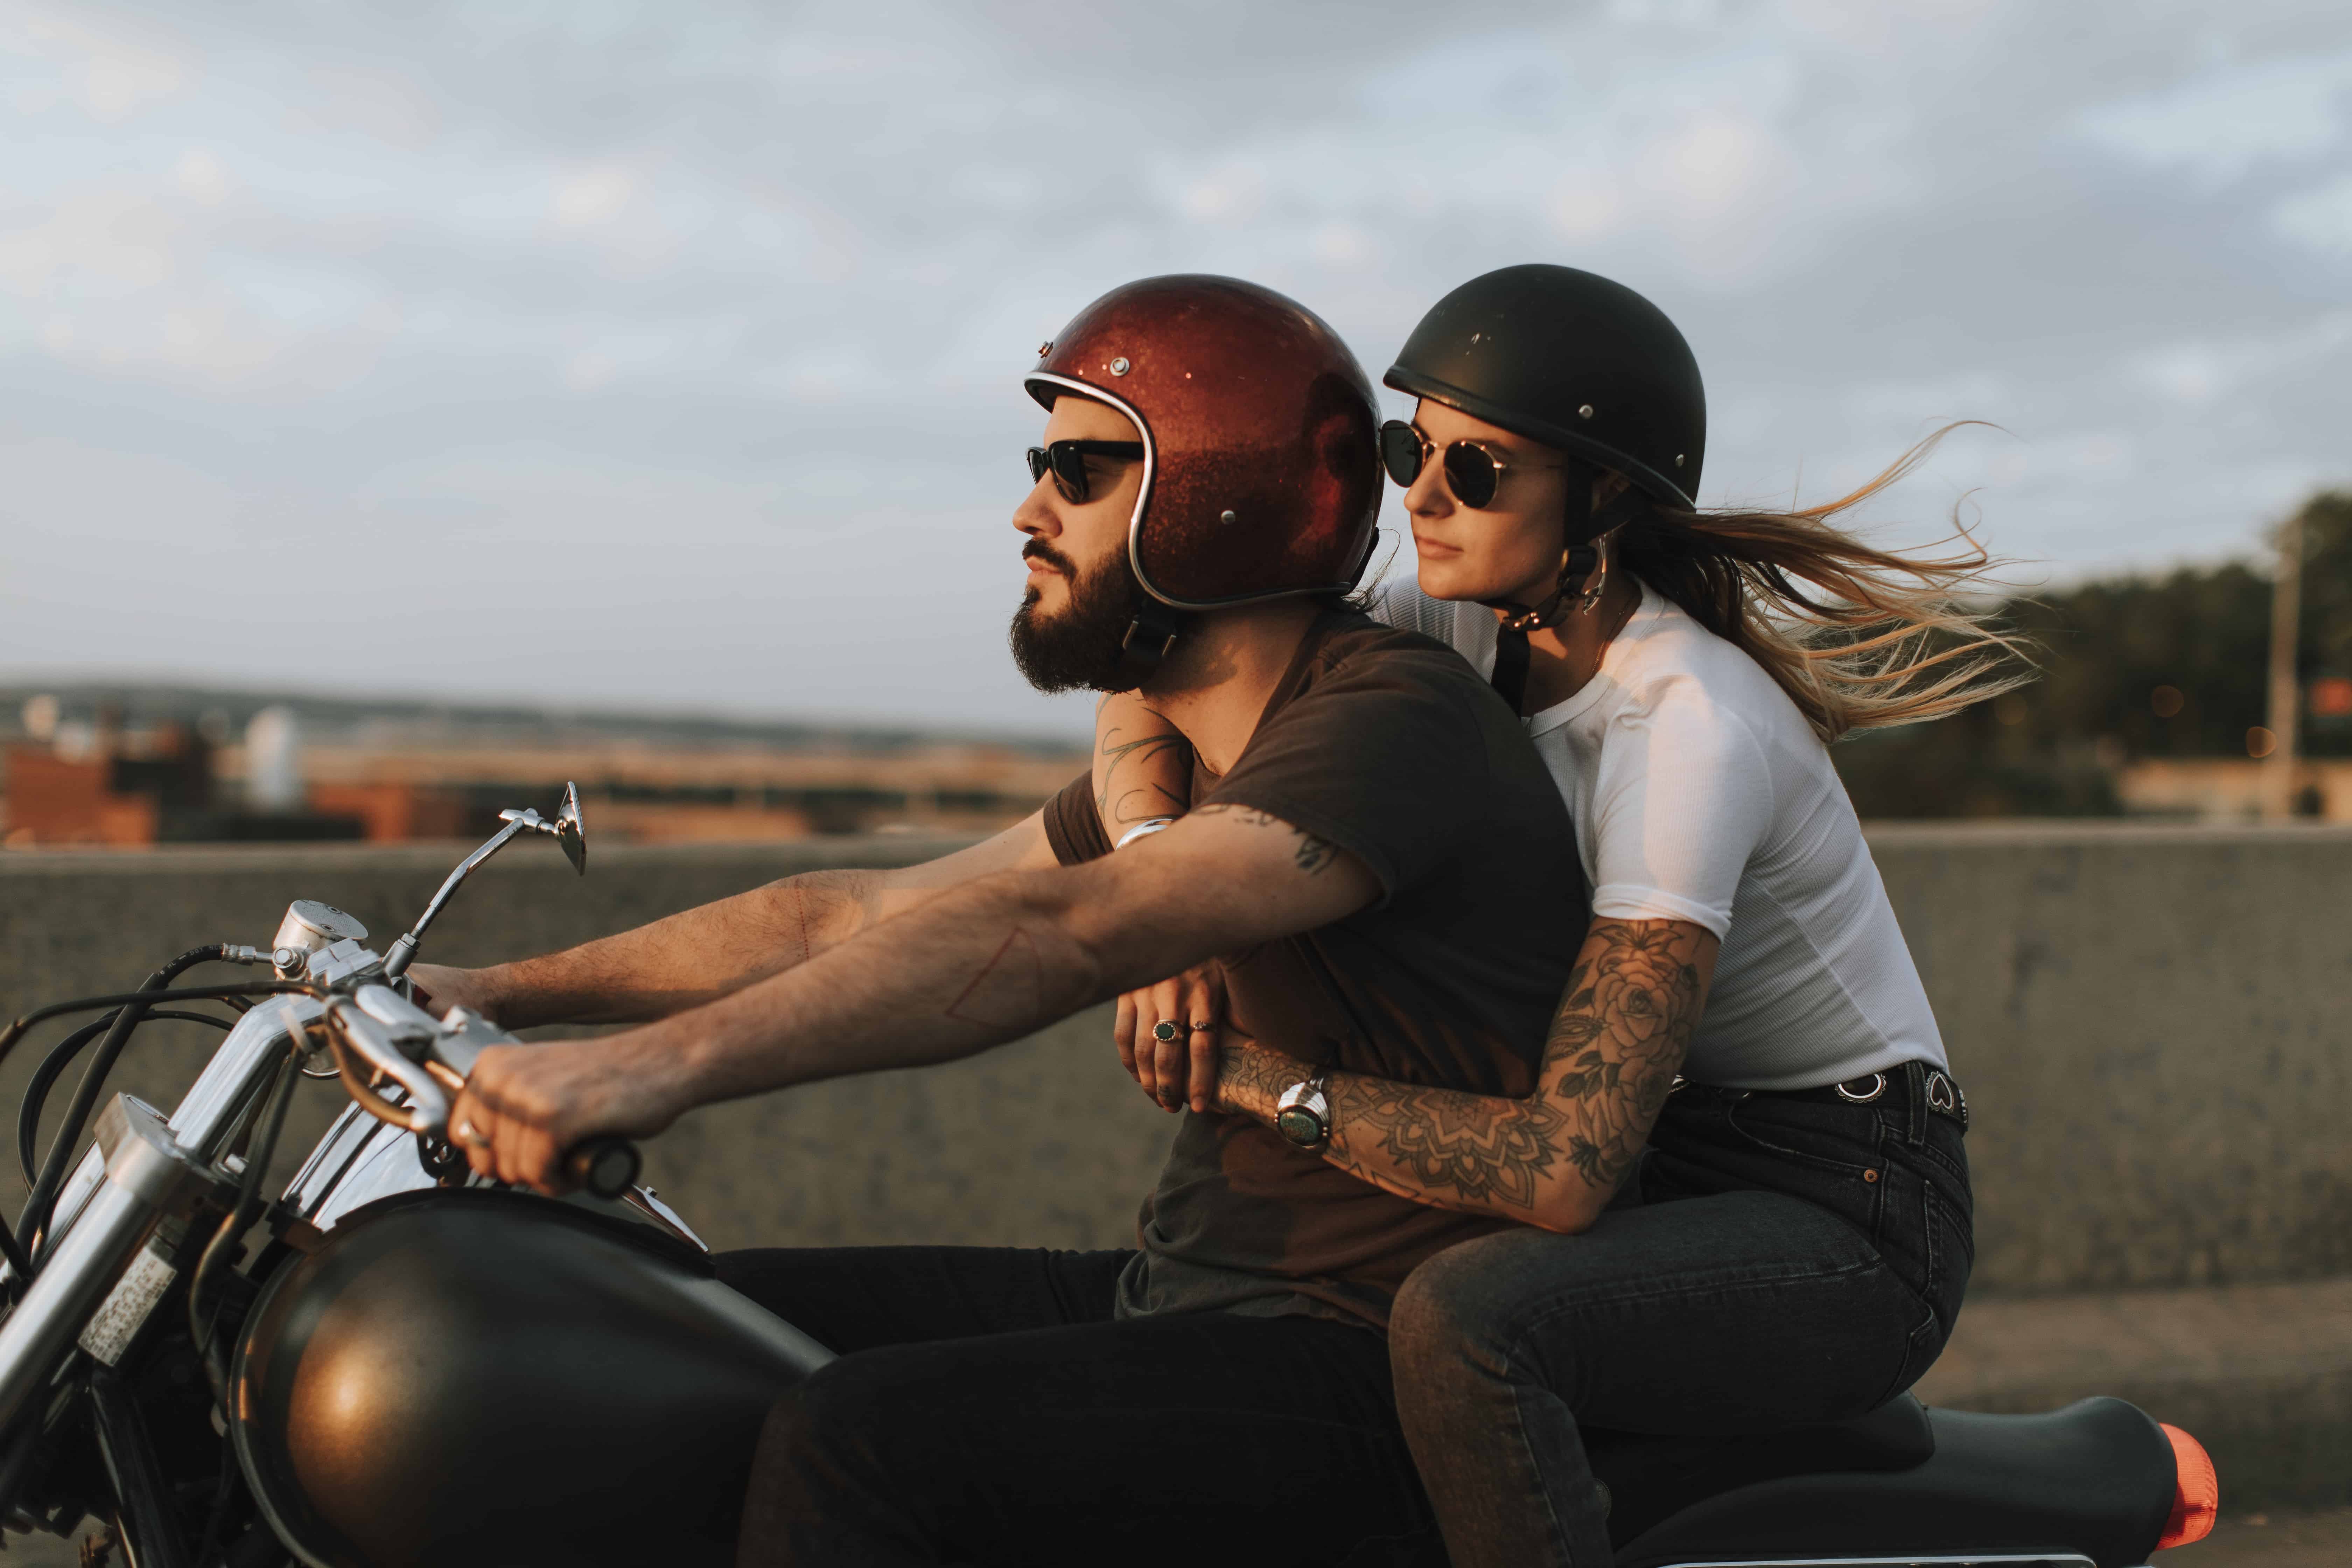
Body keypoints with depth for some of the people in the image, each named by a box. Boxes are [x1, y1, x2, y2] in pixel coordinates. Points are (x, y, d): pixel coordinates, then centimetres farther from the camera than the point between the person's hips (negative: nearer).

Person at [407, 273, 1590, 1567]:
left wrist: (669, 1060, -38)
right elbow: (859, 915, 15)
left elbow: (1060, 933, -31)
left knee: (859, 1442, -28)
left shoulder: (1400, 720, -17)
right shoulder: (1191, 755, 14)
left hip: (1368, 1378, -9)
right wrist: (501, 994, 11)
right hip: (1171, 1291, 9)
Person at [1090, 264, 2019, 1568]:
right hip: (1683, 1158, 8)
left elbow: (1569, 1164, -34)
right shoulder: (1475, 627, -4)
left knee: (1463, 1320, -33)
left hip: (1847, 1216, -8)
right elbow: (1151, 695, -2)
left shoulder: (1691, 723, -28)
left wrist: (1257, 1074, -30)